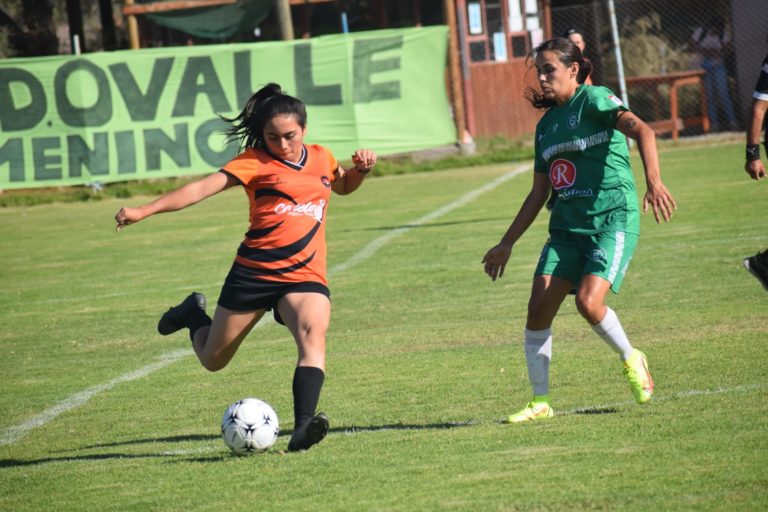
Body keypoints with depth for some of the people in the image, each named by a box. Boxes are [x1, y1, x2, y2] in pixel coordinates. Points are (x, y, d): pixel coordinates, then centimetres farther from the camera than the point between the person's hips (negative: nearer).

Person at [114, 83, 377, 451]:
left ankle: (303, 427, -42)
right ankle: (194, 315, 47)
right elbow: (203, 188, -14)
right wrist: (144, 211, -24)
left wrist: (361, 169, 11)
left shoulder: (321, 159, 10)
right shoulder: (256, 162, -5)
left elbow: (343, 186, 34)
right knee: (213, 360, 12)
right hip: (253, 271, -2)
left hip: (305, 275, 2)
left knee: (313, 333, -30)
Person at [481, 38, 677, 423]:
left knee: (589, 303, -22)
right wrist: (506, 244, 21)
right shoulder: (546, 124, 15)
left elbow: (640, 129, -23)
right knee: (538, 308, -5)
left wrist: (653, 181, -39)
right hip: (567, 228, 7)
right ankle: (540, 401, 5)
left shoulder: (594, 100, -6)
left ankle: (631, 360, 7)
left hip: (613, 219, -7)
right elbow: (538, 194, 21)